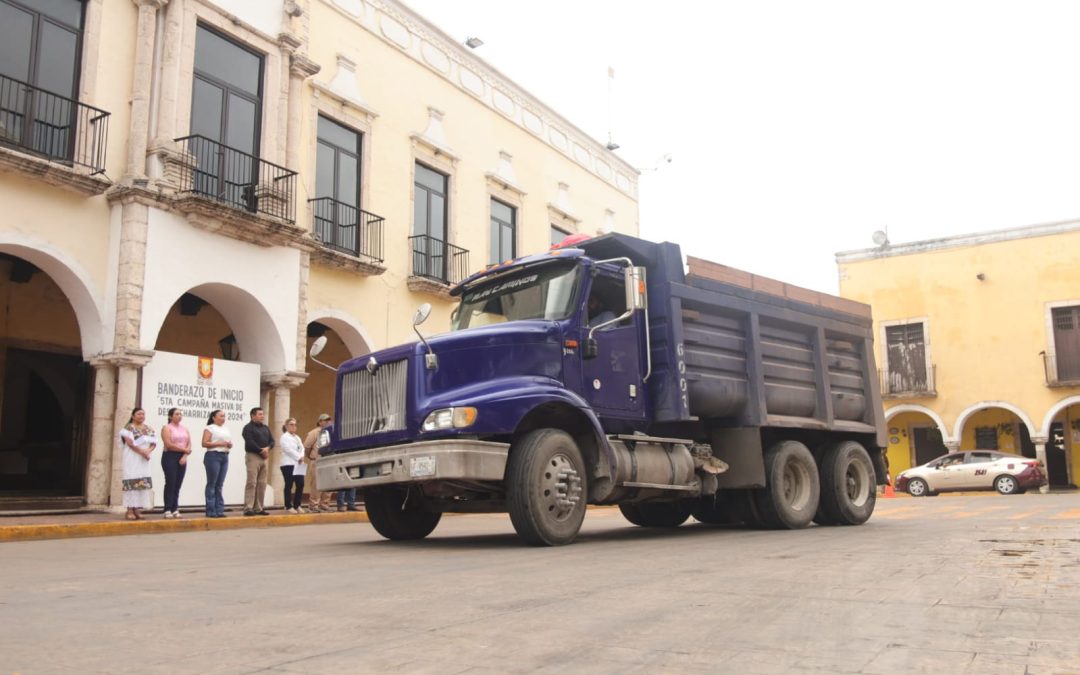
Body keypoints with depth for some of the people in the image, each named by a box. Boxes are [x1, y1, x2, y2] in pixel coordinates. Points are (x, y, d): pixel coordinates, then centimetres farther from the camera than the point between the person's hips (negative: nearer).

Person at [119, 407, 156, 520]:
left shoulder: (148, 429, 15)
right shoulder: (129, 428, -3)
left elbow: (154, 442, 8)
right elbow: (130, 443, -15)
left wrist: (148, 451, -11)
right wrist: (142, 452, -19)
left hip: (145, 459, 6)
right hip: (133, 458, -6)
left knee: (143, 482, 3)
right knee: (132, 481, -9)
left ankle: (137, 508, 7)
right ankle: (130, 509, -8)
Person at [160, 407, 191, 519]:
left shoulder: (184, 429, 15)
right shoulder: (167, 428, -2)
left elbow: (189, 444, 8)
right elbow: (169, 444, -13)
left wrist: (185, 456, -8)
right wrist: (184, 449, -9)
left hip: (182, 458, 5)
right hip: (170, 456, -5)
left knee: (178, 485, 4)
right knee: (170, 483, -7)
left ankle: (175, 509, 7)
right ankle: (168, 510, -4)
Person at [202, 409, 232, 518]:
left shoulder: (226, 430, 19)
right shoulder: (209, 428, -2)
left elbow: (230, 443, 23)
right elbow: (204, 443, -11)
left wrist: (229, 445, 0)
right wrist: (219, 444, -18)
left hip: (225, 457, 7)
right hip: (213, 456, -7)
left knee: (219, 485, 7)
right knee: (212, 484, -4)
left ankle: (219, 510, 8)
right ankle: (211, 511, -1)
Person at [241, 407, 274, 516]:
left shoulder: (265, 428, 19)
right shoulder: (248, 428, -4)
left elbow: (272, 441, 12)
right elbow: (250, 443, -16)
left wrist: (267, 448, -9)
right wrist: (262, 451, -11)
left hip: (264, 457, 7)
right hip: (252, 456, -7)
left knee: (262, 484, 6)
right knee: (251, 483, -10)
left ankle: (258, 508, 10)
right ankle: (248, 508, -10)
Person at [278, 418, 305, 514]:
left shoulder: (297, 438, 22)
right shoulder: (284, 437, -1)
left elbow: (302, 448, 13)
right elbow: (289, 449, -13)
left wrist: (301, 457, -7)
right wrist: (299, 457, -13)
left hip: (298, 464, 7)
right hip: (288, 464, -7)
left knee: (300, 484, 0)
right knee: (289, 486, -4)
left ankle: (297, 505, 9)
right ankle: (288, 507, 0)